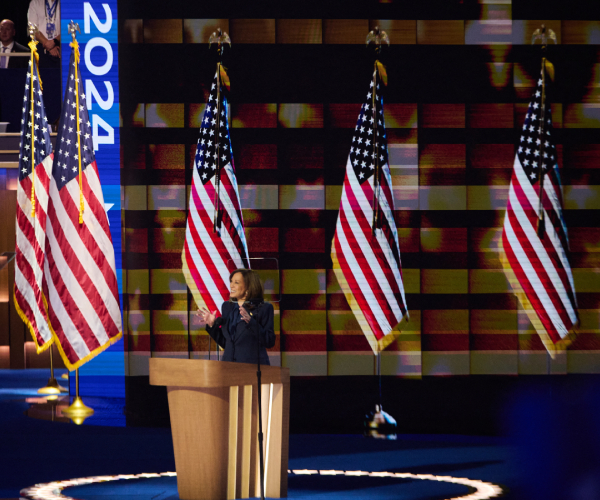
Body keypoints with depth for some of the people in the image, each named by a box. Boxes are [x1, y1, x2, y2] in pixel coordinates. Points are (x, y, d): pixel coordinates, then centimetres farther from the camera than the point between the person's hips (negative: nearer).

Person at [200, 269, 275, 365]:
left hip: (252, 365, -5)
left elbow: (270, 342, -12)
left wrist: (251, 322, -21)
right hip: (229, 364, 5)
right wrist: (212, 325, 3)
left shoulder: (264, 308, -4)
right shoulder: (227, 307, 13)